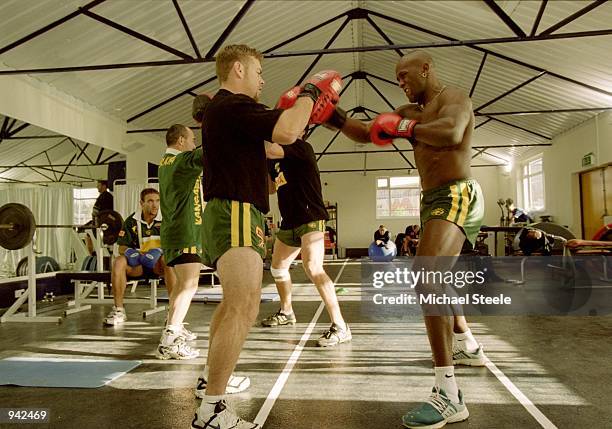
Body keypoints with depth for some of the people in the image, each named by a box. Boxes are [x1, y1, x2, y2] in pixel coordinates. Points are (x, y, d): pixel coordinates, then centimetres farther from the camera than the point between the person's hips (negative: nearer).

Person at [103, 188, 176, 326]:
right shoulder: (132, 221, 2)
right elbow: (122, 247, 2)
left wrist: (160, 251, -27)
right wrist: (131, 253, -21)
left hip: (158, 263, -2)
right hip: (137, 264, 2)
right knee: (118, 262, -27)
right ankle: (118, 310, -18)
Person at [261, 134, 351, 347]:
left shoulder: (301, 147, -11)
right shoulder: (275, 161, 15)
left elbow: (270, 151, -28)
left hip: (311, 218, -9)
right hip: (289, 221, 9)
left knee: (313, 268, -25)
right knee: (277, 267, 19)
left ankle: (340, 326, -21)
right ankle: (286, 312, 42)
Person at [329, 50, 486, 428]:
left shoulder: (454, 97, -4)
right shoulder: (411, 111, 18)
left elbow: (452, 133, -28)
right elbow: (366, 133, 13)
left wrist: (405, 128, -15)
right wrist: (332, 114, 3)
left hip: (456, 196, -10)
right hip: (433, 199, 10)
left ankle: (449, 395, -26)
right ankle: (467, 346, 46)